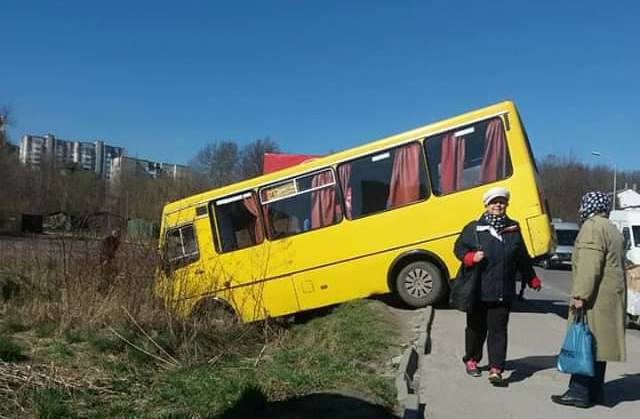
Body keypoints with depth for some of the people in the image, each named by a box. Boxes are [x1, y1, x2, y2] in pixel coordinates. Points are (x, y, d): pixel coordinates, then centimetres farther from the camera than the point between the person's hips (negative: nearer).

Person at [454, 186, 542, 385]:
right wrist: (471, 257, -16)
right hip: (478, 290, -1)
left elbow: (523, 258, 16)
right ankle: (471, 359, 34)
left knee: (498, 329, -1)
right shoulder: (474, 228, -1)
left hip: (503, 291, 1)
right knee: (476, 327, 13)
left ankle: (495, 369, -1)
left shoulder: (513, 229, 9)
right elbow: (459, 248, 3)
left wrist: (533, 280, 18)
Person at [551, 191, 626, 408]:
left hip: (594, 298, -10)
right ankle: (595, 391, 20)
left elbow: (589, 265, -21)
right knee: (596, 345, 14)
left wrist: (580, 295, -22)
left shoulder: (592, 227, -10)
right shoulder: (613, 230, 21)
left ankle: (579, 393, -4)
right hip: (610, 298, 10)